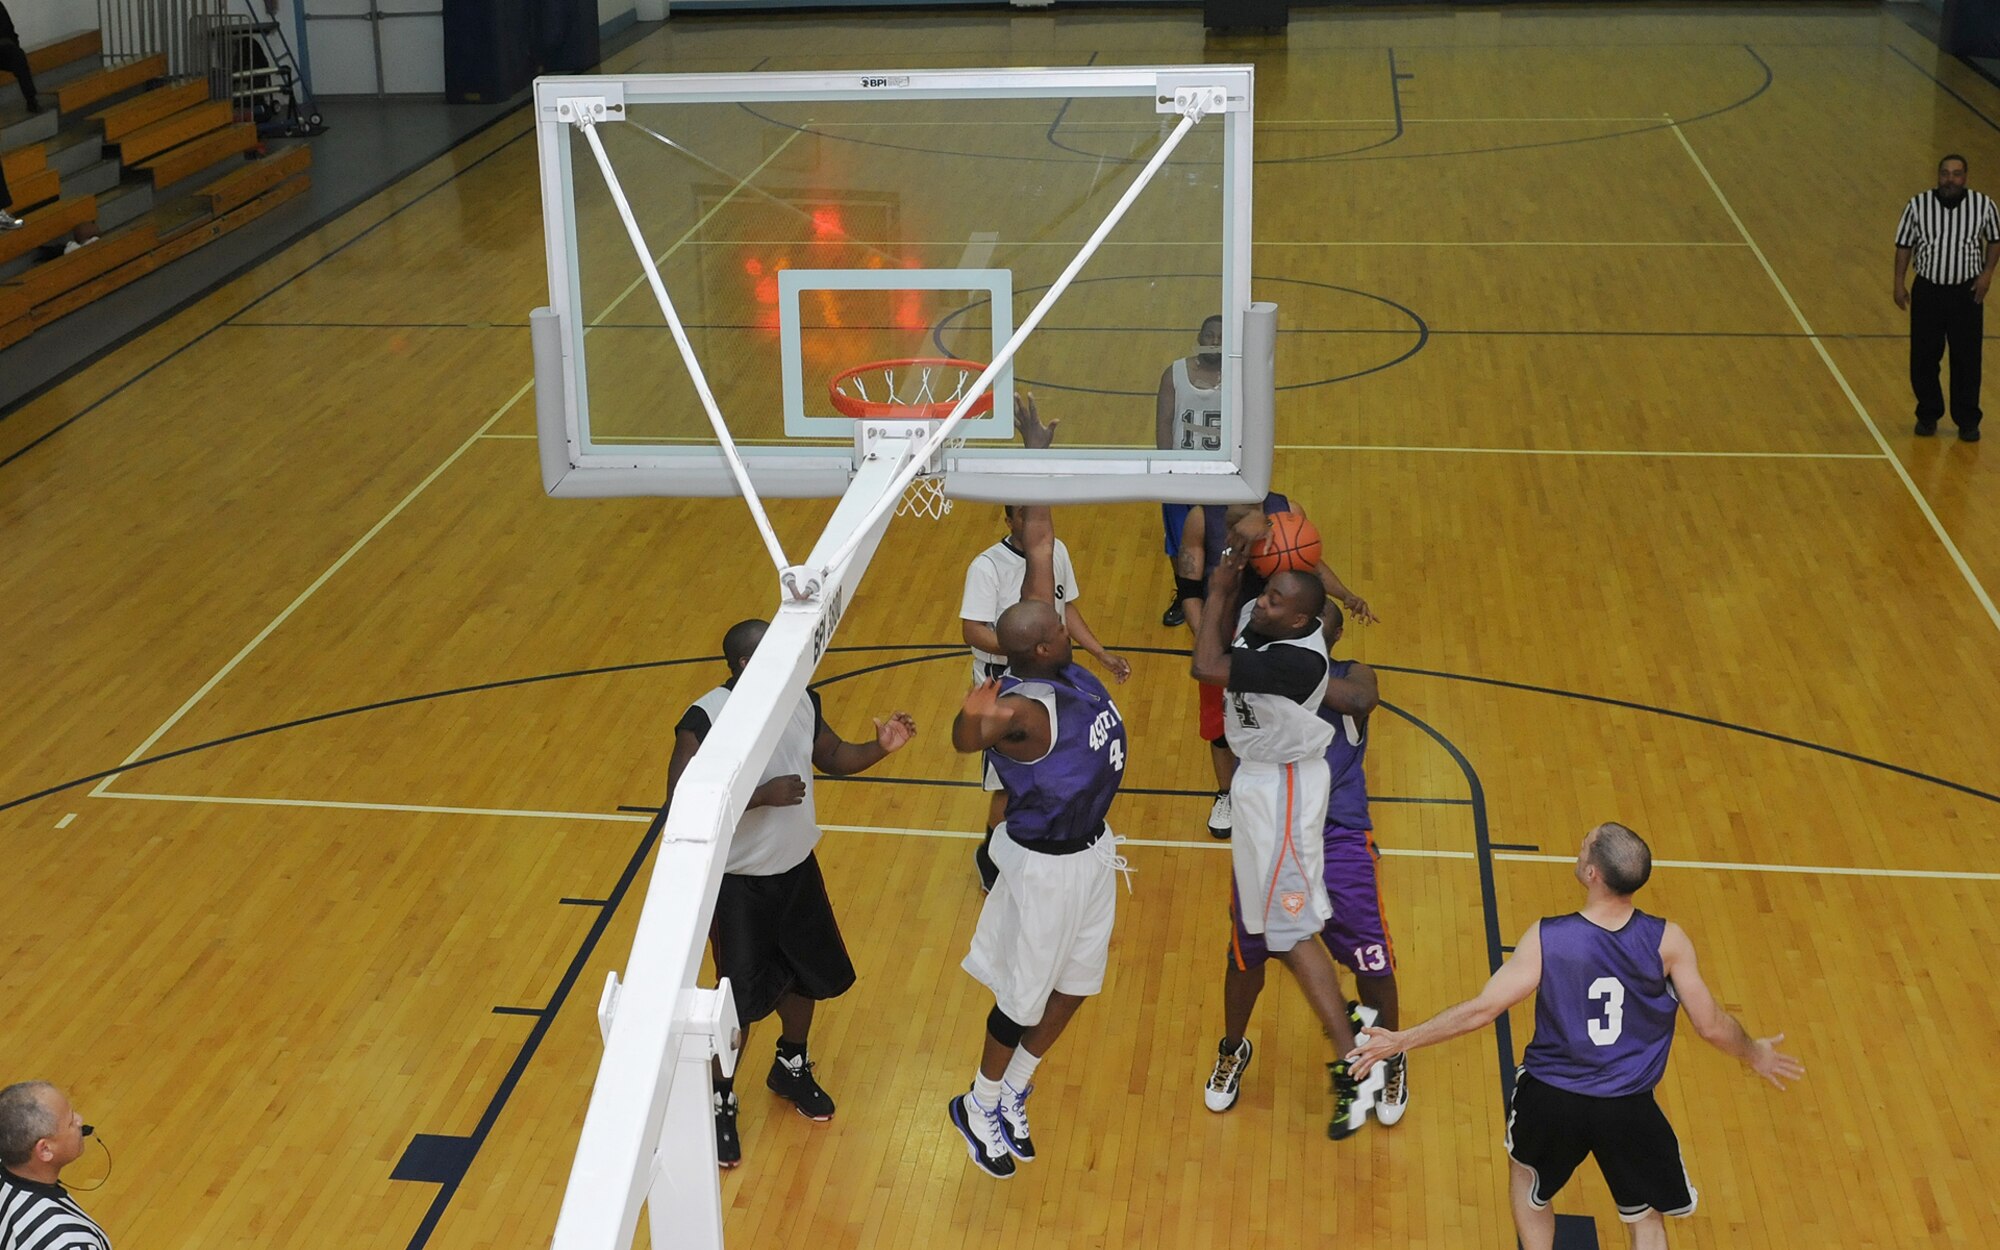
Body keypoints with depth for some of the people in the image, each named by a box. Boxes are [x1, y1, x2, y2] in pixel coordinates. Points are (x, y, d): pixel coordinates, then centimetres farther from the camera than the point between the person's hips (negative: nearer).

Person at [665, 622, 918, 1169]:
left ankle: (791, 1067, 49)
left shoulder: (802, 700, -6)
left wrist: (880, 748, -8)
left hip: (797, 868, 6)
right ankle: (720, 1099, 28)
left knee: (807, 974, 22)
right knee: (740, 997, 4)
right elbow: (681, 804, -29)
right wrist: (762, 795, -33)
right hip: (737, 882, -6)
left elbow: (831, 757, 11)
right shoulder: (703, 722, -26)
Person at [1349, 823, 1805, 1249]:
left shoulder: (1546, 939, -19)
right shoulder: (1668, 941, -15)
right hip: (1628, 1108, 1)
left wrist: (1402, 1040, -2)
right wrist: (1754, 1054, 17)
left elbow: (1480, 1010, -15)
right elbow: (1711, 1025, -5)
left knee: (1527, 1174, 32)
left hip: (1551, 1099, 0)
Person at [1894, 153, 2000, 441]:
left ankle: (1967, 421, 17)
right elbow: (1904, 245, 2)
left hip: (1967, 293, -1)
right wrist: (1899, 283, -1)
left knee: (1967, 359, 5)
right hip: (1927, 291, 1)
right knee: (1923, 358, 8)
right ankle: (1928, 415, 25)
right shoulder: (1917, 205, -7)